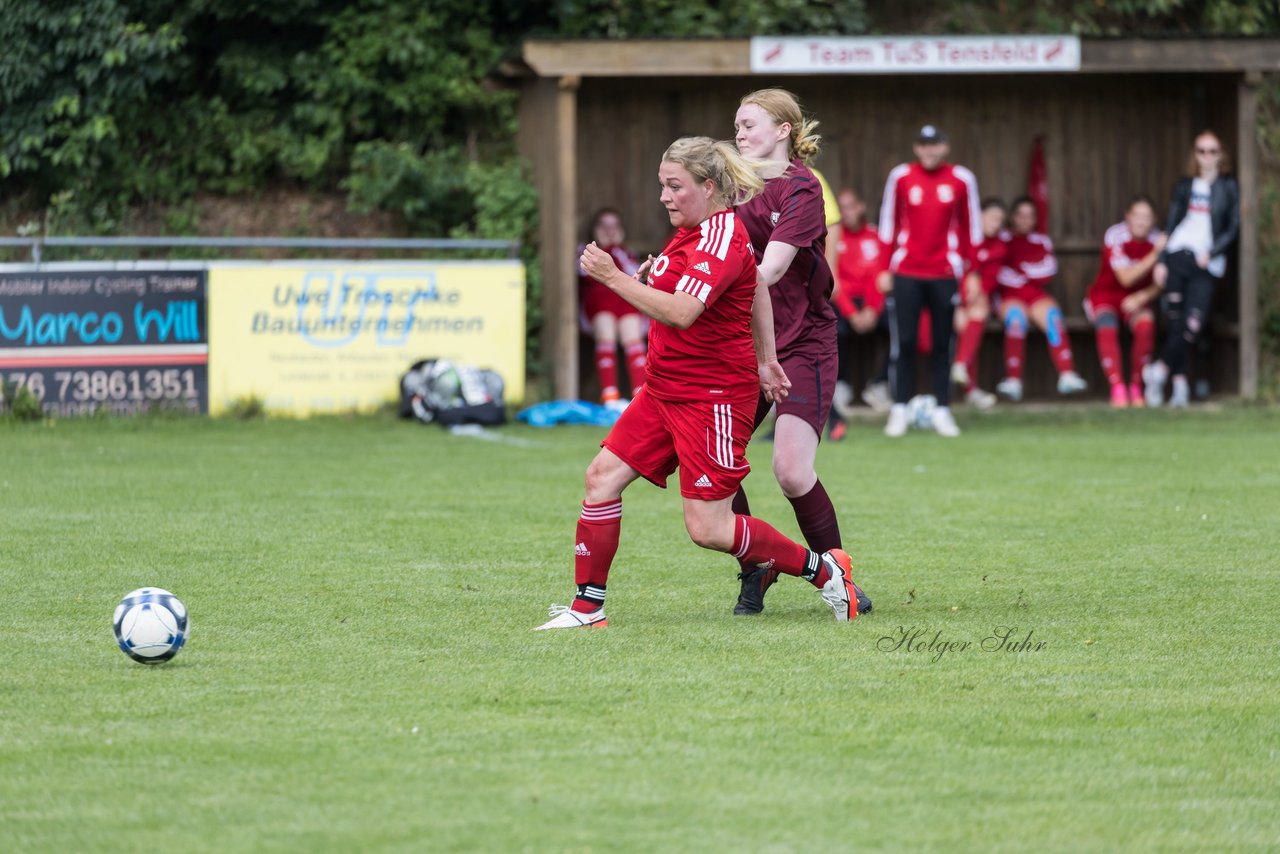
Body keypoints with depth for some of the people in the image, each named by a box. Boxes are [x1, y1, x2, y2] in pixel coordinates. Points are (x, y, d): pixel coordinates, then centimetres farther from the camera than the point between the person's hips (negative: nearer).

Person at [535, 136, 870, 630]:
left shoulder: (721, 238, -20)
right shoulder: (694, 229, 10)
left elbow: (681, 313, -31)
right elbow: (758, 286, 23)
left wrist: (614, 279, -33)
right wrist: (765, 360, 23)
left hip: (714, 396, -10)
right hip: (665, 388, 10)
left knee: (707, 529, -8)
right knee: (604, 475, 1)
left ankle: (822, 570, 7)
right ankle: (588, 606, 6)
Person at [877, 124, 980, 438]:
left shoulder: (961, 179, 3)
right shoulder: (901, 177, 2)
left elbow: (970, 225, 8)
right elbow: (889, 223, 7)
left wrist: (971, 271, 5)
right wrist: (885, 269, 5)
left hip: (945, 273, 0)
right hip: (906, 273, 0)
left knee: (943, 343, 3)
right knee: (903, 342, -2)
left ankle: (942, 411, 8)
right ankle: (899, 411, 3)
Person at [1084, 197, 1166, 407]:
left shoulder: (1157, 240, -10)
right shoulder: (1115, 237, -20)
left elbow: (1159, 284, -4)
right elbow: (1126, 278, -27)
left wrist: (1142, 297, -24)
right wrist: (1154, 255, -34)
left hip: (1135, 299, 2)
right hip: (1105, 295, -2)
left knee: (1146, 325, -29)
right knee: (1107, 329, -33)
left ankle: (1136, 388, -16)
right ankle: (1117, 388, -32)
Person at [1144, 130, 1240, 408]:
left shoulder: (1228, 187, 4)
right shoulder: (1185, 186, 12)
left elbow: (1234, 228, 2)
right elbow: (1171, 225, 13)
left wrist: (1211, 253, -10)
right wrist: (1161, 260, 5)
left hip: (1206, 263, -2)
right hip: (1178, 256, 2)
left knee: (1193, 324, -14)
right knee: (1175, 321, -3)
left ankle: (1160, 369, 0)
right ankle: (1179, 382, 4)